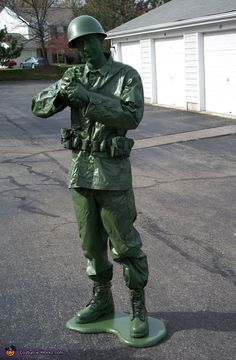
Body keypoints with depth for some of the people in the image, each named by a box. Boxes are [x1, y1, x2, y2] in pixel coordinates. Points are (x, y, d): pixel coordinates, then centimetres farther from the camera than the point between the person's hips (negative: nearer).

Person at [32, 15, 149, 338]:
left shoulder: (128, 75, -6)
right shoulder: (74, 78, 8)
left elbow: (132, 117, -22)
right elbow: (39, 108, 2)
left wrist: (88, 98, -28)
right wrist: (61, 92, -20)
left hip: (112, 170, -5)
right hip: (81, 168, 5)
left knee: (124, 243, -1)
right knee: (91, 240, 13)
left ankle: (138, 307, 16)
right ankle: (102, 300, 30)